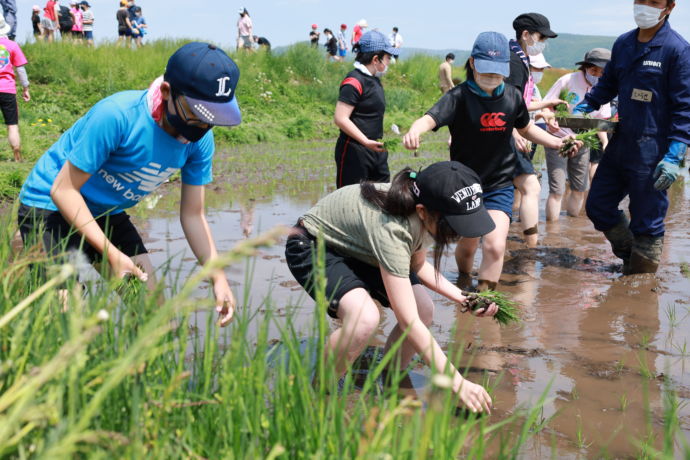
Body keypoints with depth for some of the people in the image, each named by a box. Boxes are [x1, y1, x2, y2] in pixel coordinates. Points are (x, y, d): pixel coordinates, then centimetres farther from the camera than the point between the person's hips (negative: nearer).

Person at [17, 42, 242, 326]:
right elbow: (63, 190, -25)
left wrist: (218, 277, -15)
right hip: (49, 205, -6)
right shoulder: (117, 116, -32)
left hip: (107, 213, 7)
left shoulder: (200, 140, -12)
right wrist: (112, 254, -29)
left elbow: (193, 216, -3)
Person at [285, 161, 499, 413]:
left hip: (357, 247, 8)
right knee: (365, 318, -33)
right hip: (311, 248, -8)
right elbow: (408, 322, -39)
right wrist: (457, 382, -37)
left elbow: (417, 265, 5)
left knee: (424, 309, -11)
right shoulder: (390, 227, -40)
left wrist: (460, 297, -9)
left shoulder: (423, 206, -16)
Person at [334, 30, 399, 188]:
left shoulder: (374, 79, 14)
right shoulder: (354, 82, -16)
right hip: (354, 152, -10)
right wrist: (366, 142, -28)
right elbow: (340, 118, -23)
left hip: (375, 151, 10)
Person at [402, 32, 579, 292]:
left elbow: (525, 129, 17)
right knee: (467, 245, 17)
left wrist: (558, 143, 6)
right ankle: (464, 282, 48)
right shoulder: (460, 97, -16)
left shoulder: (512, 96, -3)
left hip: (499, 186, 1)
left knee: (495, 246, -17)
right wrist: (414, 131, -56)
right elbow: (431, 118, -34)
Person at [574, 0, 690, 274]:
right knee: (598, 206, 14)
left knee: (646, 221, 2)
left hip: (652, 150, -7)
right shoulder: (623, 43, 8)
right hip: (620, 143, 7)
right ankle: (631, 255, 36)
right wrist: (582, 108, 7)